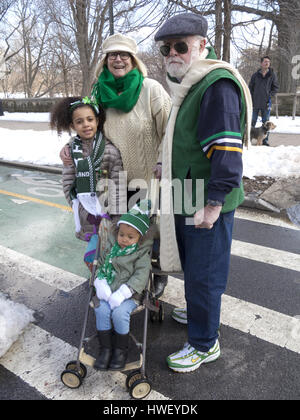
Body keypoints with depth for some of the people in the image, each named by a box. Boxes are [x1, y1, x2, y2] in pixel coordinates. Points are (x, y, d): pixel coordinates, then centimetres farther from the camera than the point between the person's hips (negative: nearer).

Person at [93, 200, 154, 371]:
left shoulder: (142, 254, -7)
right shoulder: (111, 246, 7)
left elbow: (140, 277, -16)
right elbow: (100, 265, 8)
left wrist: (122, 293, -24)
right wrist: (101, 283, -11)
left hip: (128, 294, -4)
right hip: (108, 292, 4)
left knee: (119, 313, -26)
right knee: (102, 310, -20)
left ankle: (121, 350, 0)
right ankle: (106, 348, -2)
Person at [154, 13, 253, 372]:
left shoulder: (217, 84, -18)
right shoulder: (188, 84, 16)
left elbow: (226, 150, -25)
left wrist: (213, 203, -26)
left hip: (207, 205, -10)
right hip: (187, 199, 10)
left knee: (203, 273, 2)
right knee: (192, 263, 24)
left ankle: (204, 344, 22)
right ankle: (199, 310, 47)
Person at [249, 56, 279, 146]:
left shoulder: (272, 75, 3)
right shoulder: (255, 75, 4)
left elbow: (276, 87, 6)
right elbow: (250, 87, 7)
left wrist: (270, 95, -8)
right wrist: (251, 99, -2)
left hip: (266, 103, 0)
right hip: (255, 103, 0)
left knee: (266, 122, 5)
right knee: (252, 121, 5)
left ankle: (265, 140, 11)